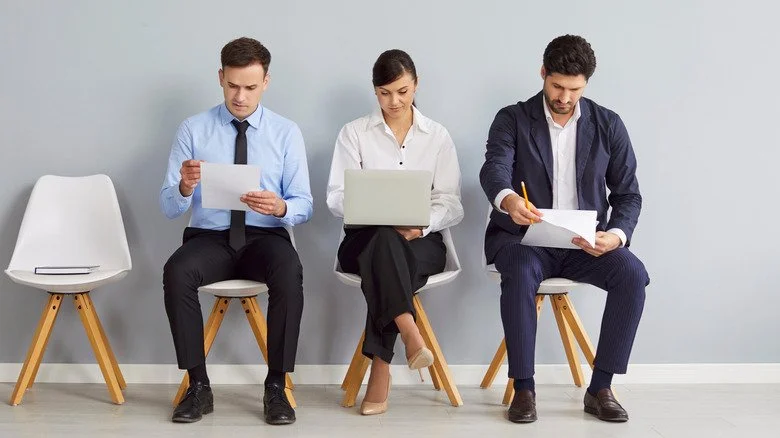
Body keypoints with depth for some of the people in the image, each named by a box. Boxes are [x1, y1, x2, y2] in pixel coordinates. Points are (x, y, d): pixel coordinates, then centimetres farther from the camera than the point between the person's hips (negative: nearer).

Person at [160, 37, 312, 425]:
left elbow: (304, 205, -1)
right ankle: (198, 386, -18)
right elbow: (168, 207, 0)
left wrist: (280, 207, -25)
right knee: (176, 273, -32)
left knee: (290, 273, -34)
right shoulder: (193, 130, 2)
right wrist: (185, 188, -24)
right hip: (209, 237, 1)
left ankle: (276, 388, -21)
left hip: (266, 237, 0)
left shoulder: (287, 132, 3)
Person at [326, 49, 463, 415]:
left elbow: (451, 205, 3)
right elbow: (337, 198, -1)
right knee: (386, 238, -38)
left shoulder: (438, 136, 10)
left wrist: (421, 223, -19)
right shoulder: (354, 133, 7)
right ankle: (410, 336, -44)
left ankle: (380, 372, -33)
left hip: (421, 242, 1)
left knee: (386, 254, -35)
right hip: (365, 238, 0)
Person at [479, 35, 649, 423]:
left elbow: (628, 194, 4)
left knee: (632, 273, -26)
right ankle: (523, 388, -22)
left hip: (584, 243, 2)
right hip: (522, 237, -2)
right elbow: (493, 170, -21)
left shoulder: (609, 126, 4)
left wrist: (617, 234, -19)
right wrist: (507, 199, -46)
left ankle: (600, 388, -15)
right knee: (520, 272, -36)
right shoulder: (512, 119, -2)